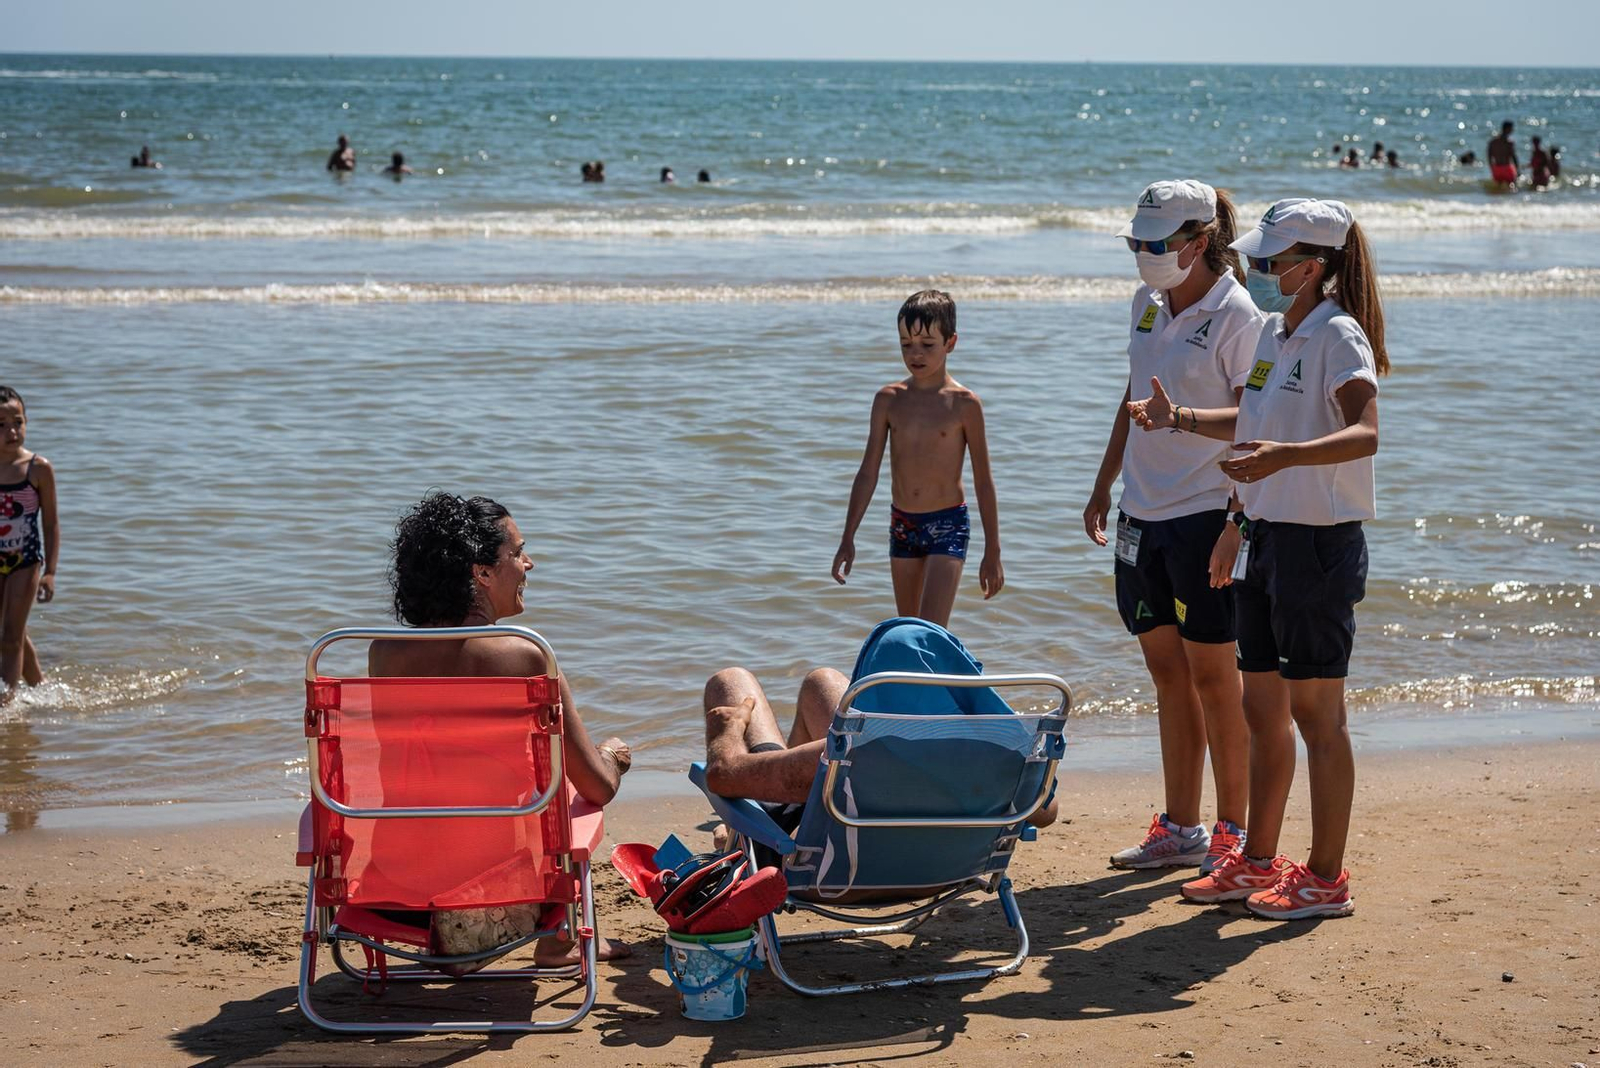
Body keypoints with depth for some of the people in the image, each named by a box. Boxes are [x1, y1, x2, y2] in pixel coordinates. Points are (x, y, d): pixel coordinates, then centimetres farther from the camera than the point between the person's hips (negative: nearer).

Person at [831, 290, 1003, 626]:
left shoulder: (964, 403, -8)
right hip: (902, 524, 5)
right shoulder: (888, 399, 2)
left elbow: (983, 480, -3)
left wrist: (992, 552, -3)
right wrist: (847, 539, 3)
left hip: (948, 526, -5)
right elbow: (868, 473, 6)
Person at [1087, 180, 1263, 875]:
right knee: (1167, 672, 12)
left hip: (1205, 512, -7)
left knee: (1212, 675, -1)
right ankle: (1180, 829, 20)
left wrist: (1238, 524, -20)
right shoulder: (1148, 303, 10)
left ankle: (1233, 832, 9)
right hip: (1144, 511, 7)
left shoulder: (1236, 317, -12)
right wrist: (1104, 483, 20)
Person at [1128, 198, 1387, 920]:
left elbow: (1365, 433, -30)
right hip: (1266, 537, 9)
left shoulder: (1338, 336, -15)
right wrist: (1181, 419, 22)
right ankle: (1259, 863, 25)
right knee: (1262, 708, 15)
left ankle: (1325, 879, 6)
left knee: (1316, 713, -3)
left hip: (1320, 542, -9)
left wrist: (1285, 455, -43)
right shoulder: (1273, 332, 13)